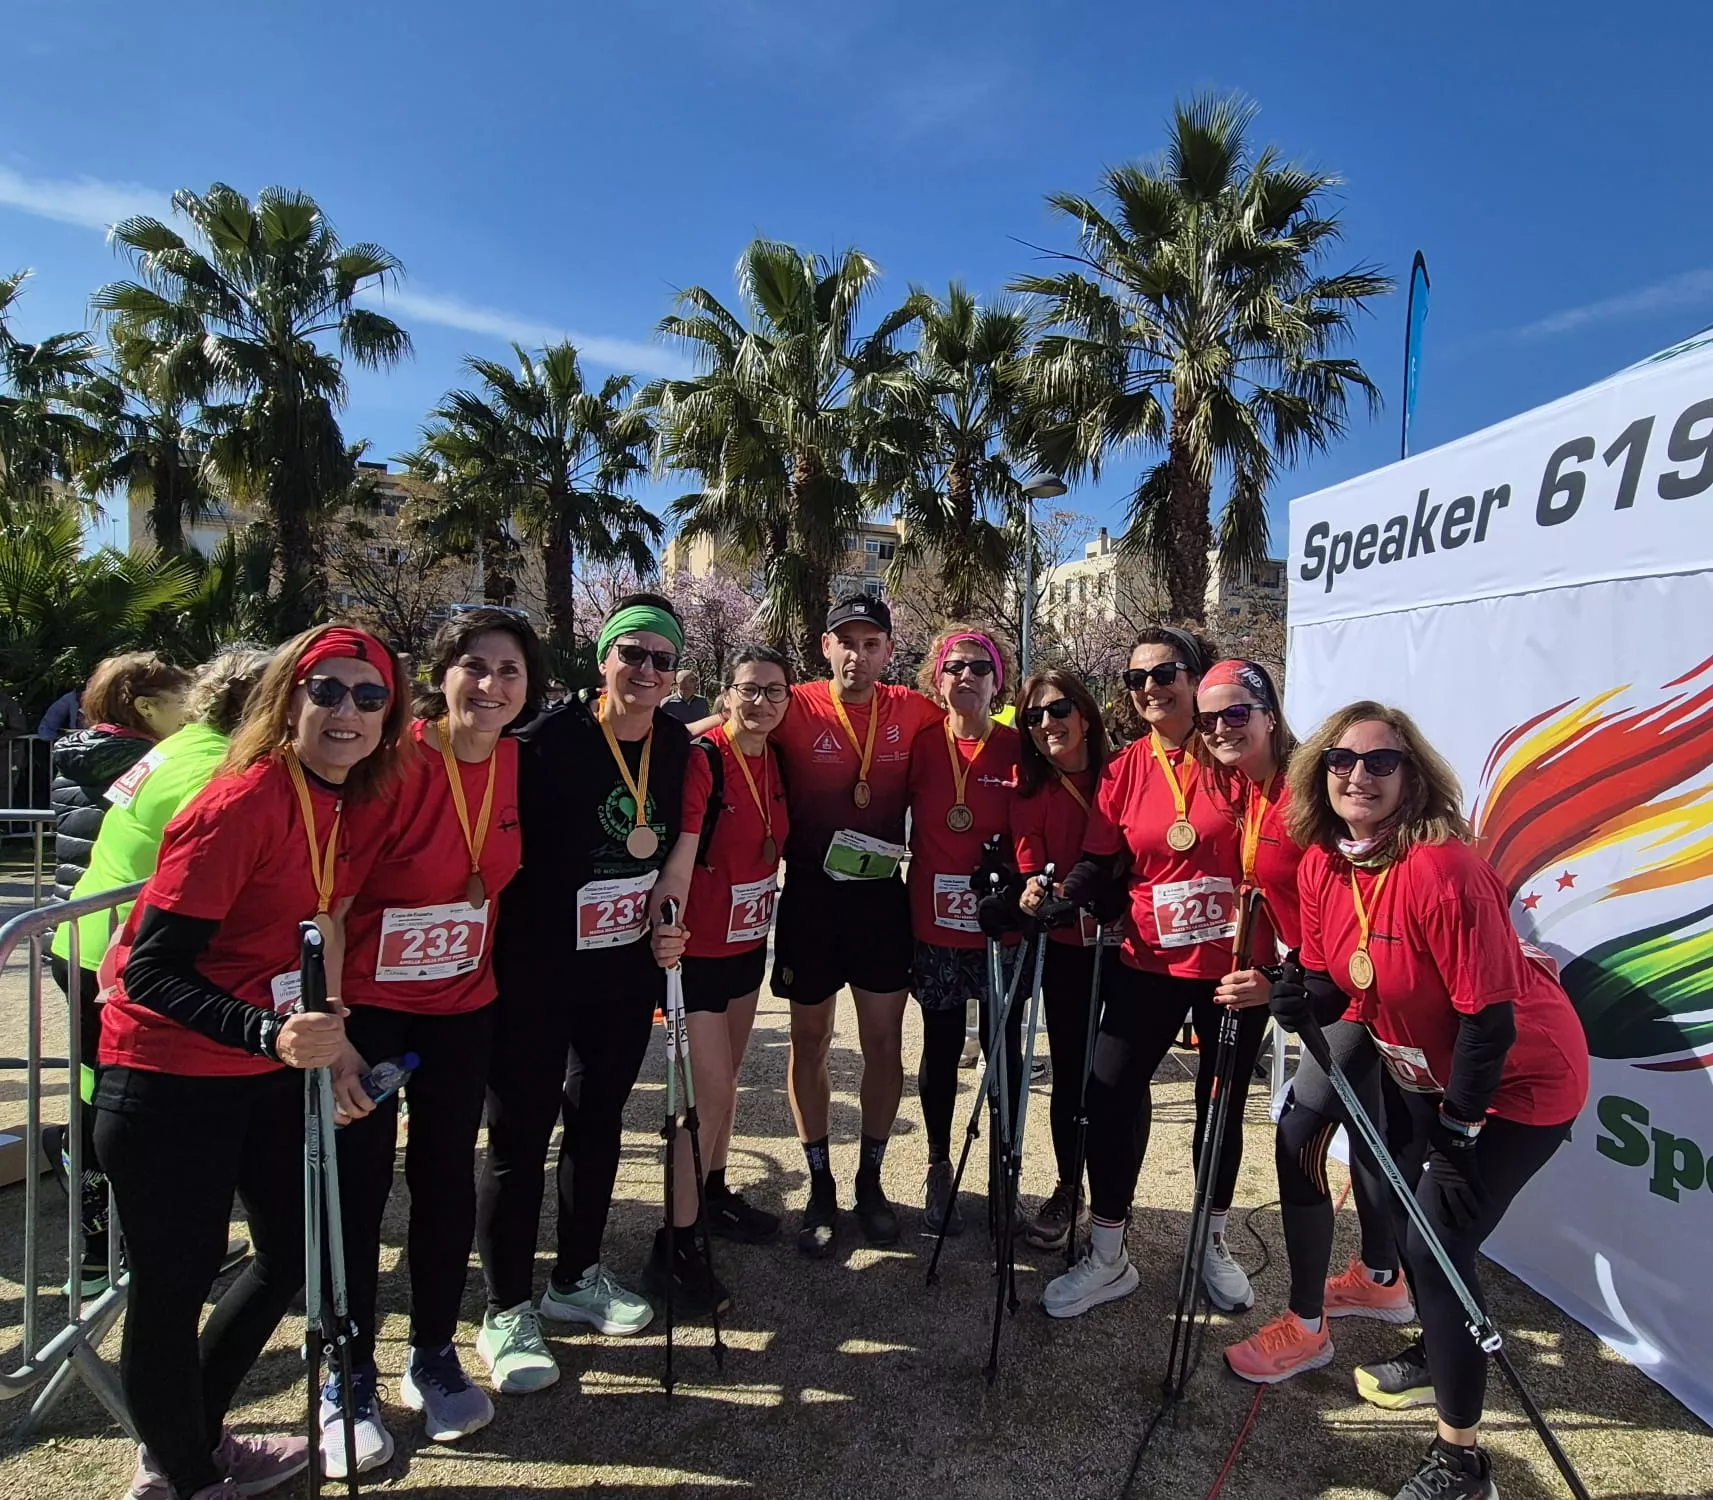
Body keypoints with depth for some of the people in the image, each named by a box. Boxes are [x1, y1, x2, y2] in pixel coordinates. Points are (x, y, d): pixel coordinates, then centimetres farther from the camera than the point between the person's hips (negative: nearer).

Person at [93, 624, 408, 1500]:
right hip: (169, 1080, -7)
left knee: (294, 1254, 18)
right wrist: (267, 1033, -35)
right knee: (172, 1287, 7)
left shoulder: (364, 805, -3)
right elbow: (149, 969, -23)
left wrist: (327, 1038, 5)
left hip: (270, 1071, 8)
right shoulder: (242, 802, -23)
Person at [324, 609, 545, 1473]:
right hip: (368, 1008, -4)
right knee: (356, 1191, 6)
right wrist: (332, 1034, -21)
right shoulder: (394, 763, -20)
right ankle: (348, 1383, 26)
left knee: (447, 1182, 13)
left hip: (462, 1008, 5)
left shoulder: (514, 764, -4)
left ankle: (433, 1358, 33)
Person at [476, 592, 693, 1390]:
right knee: (521, 1137, 5)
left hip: (626, 971, 6)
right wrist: (502, 957, -13)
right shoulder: (547, 741, -17)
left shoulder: (676, 744, 0)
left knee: (598, 1122, 18)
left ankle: (577, 1277, 38)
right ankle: (506, 1312, 22)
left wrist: (671, 880, 0)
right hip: (537, 974, -5)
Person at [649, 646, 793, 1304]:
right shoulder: (704, 760, -21)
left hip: (748, 941, 7)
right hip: (698, 948, -7)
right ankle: (675, 1245, 10)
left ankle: (715, 1196, 40)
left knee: (726, 1077, 21)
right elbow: (681, 854, -32)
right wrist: (666, 926, -46)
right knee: (708, 1094, -4)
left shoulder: (773, 761, 2)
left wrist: (769, 922, 12)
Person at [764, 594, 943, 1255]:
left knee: (885, 1044, 8)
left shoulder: (911, 710, -1)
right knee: (810, 1042, 9)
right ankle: (820, 1185, 26)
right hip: (809, 896, -1)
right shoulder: (796, 709, -9)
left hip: (883, 896, 2)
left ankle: (870, 1179, 27)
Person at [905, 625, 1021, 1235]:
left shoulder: (1017, 748, -2)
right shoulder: (921, 744, -1)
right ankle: (939, 1170, 29)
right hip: (936, 924, 1)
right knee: (941, 1049, 12)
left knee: (1004, 1049, 9)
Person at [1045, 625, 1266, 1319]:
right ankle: (1107, 1256, 13)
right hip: (1151, 961, 2)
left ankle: (1212, 1243, 36)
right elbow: (1100, 863, 2)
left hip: (1235, 961, -1)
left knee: (1222, 1102, 13)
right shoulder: (1124, 771, 2)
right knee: (1110, 1089, -5)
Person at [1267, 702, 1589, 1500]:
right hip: (1423, 1069, 8)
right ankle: (1437, 1352, 45)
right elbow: (1336, 985, -1)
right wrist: (1298, 998, -23)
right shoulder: (1321, 864, -10)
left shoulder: (1443, 871, -32)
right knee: (1393, 1197, 17)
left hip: (1518, 1081, -7)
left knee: (1437, 1238, -9)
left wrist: (1458, 1130, -19)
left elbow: (1488, 1016, -27)